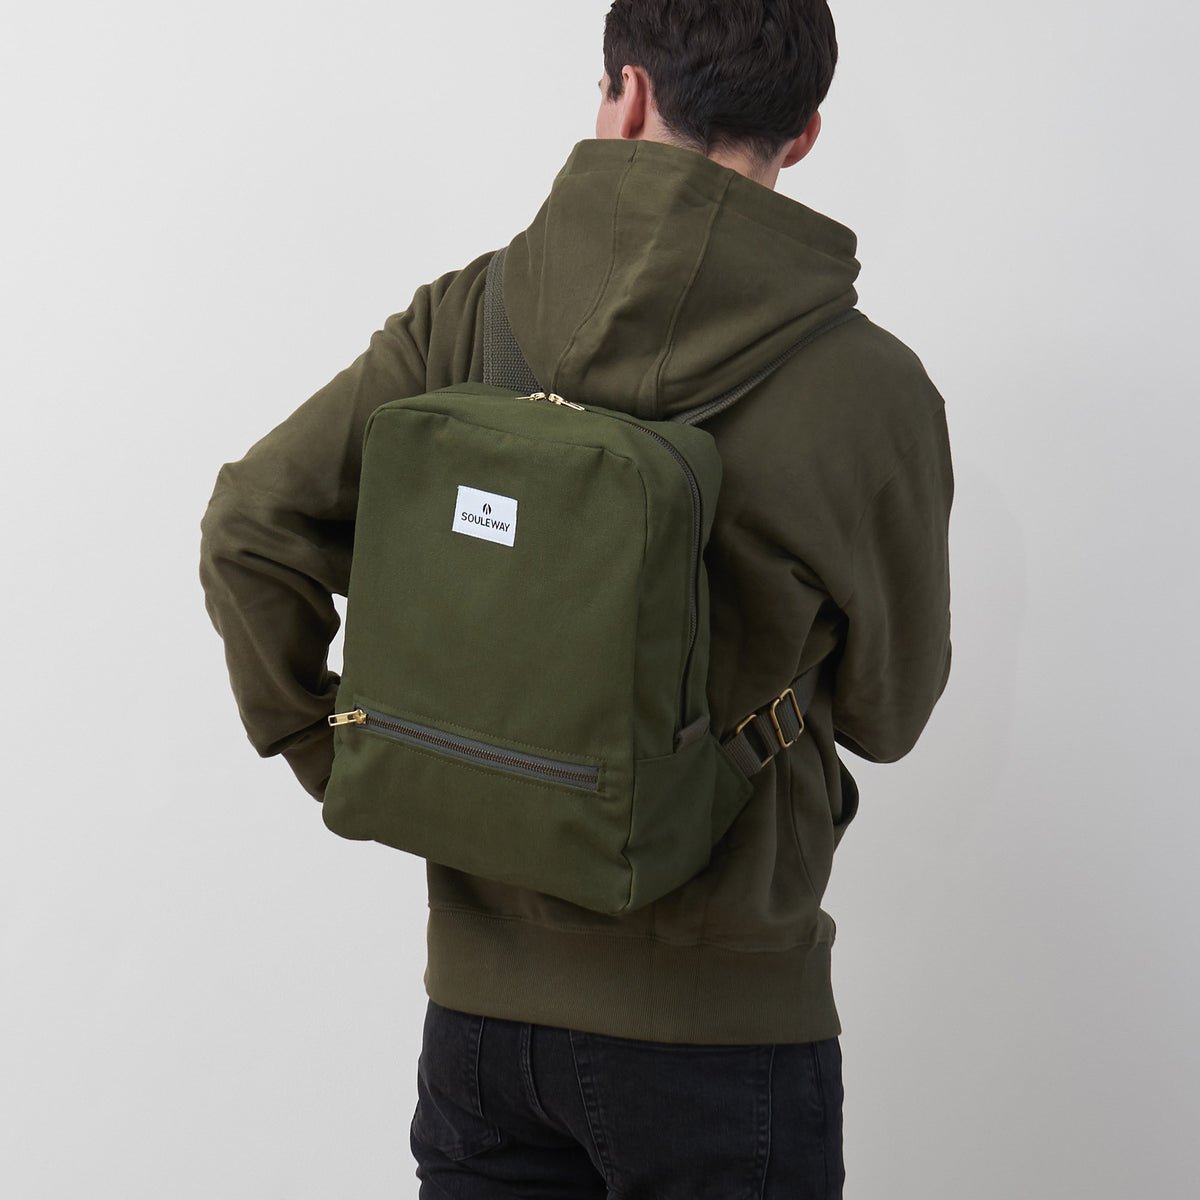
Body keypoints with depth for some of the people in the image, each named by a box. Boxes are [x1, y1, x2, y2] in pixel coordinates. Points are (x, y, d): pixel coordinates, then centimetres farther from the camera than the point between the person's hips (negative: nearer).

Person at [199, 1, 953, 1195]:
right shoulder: (867, 390, -12)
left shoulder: (467, 316, -6)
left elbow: (255, 525, -7)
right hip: (718, 1023, -3)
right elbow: (886, 710, -1)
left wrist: (334, 760, 4)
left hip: (480, 996, 3)